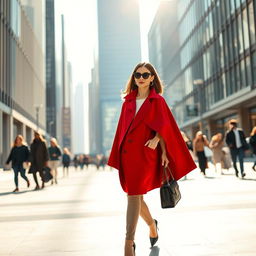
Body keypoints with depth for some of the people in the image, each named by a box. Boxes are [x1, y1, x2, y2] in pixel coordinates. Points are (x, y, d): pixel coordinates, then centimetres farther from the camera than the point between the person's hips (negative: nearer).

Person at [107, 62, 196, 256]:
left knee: (134, 195, -11)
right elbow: (123, 129, 16)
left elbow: (164, 126, 0)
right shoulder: (128, 101, 15)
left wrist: (156, 140, -20)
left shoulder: (157, 100, 4)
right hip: (127, 152, 5)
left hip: (145, 153, -5)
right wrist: (118, 156, 12)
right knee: (134, 195, 11)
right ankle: (152, 224, 37)